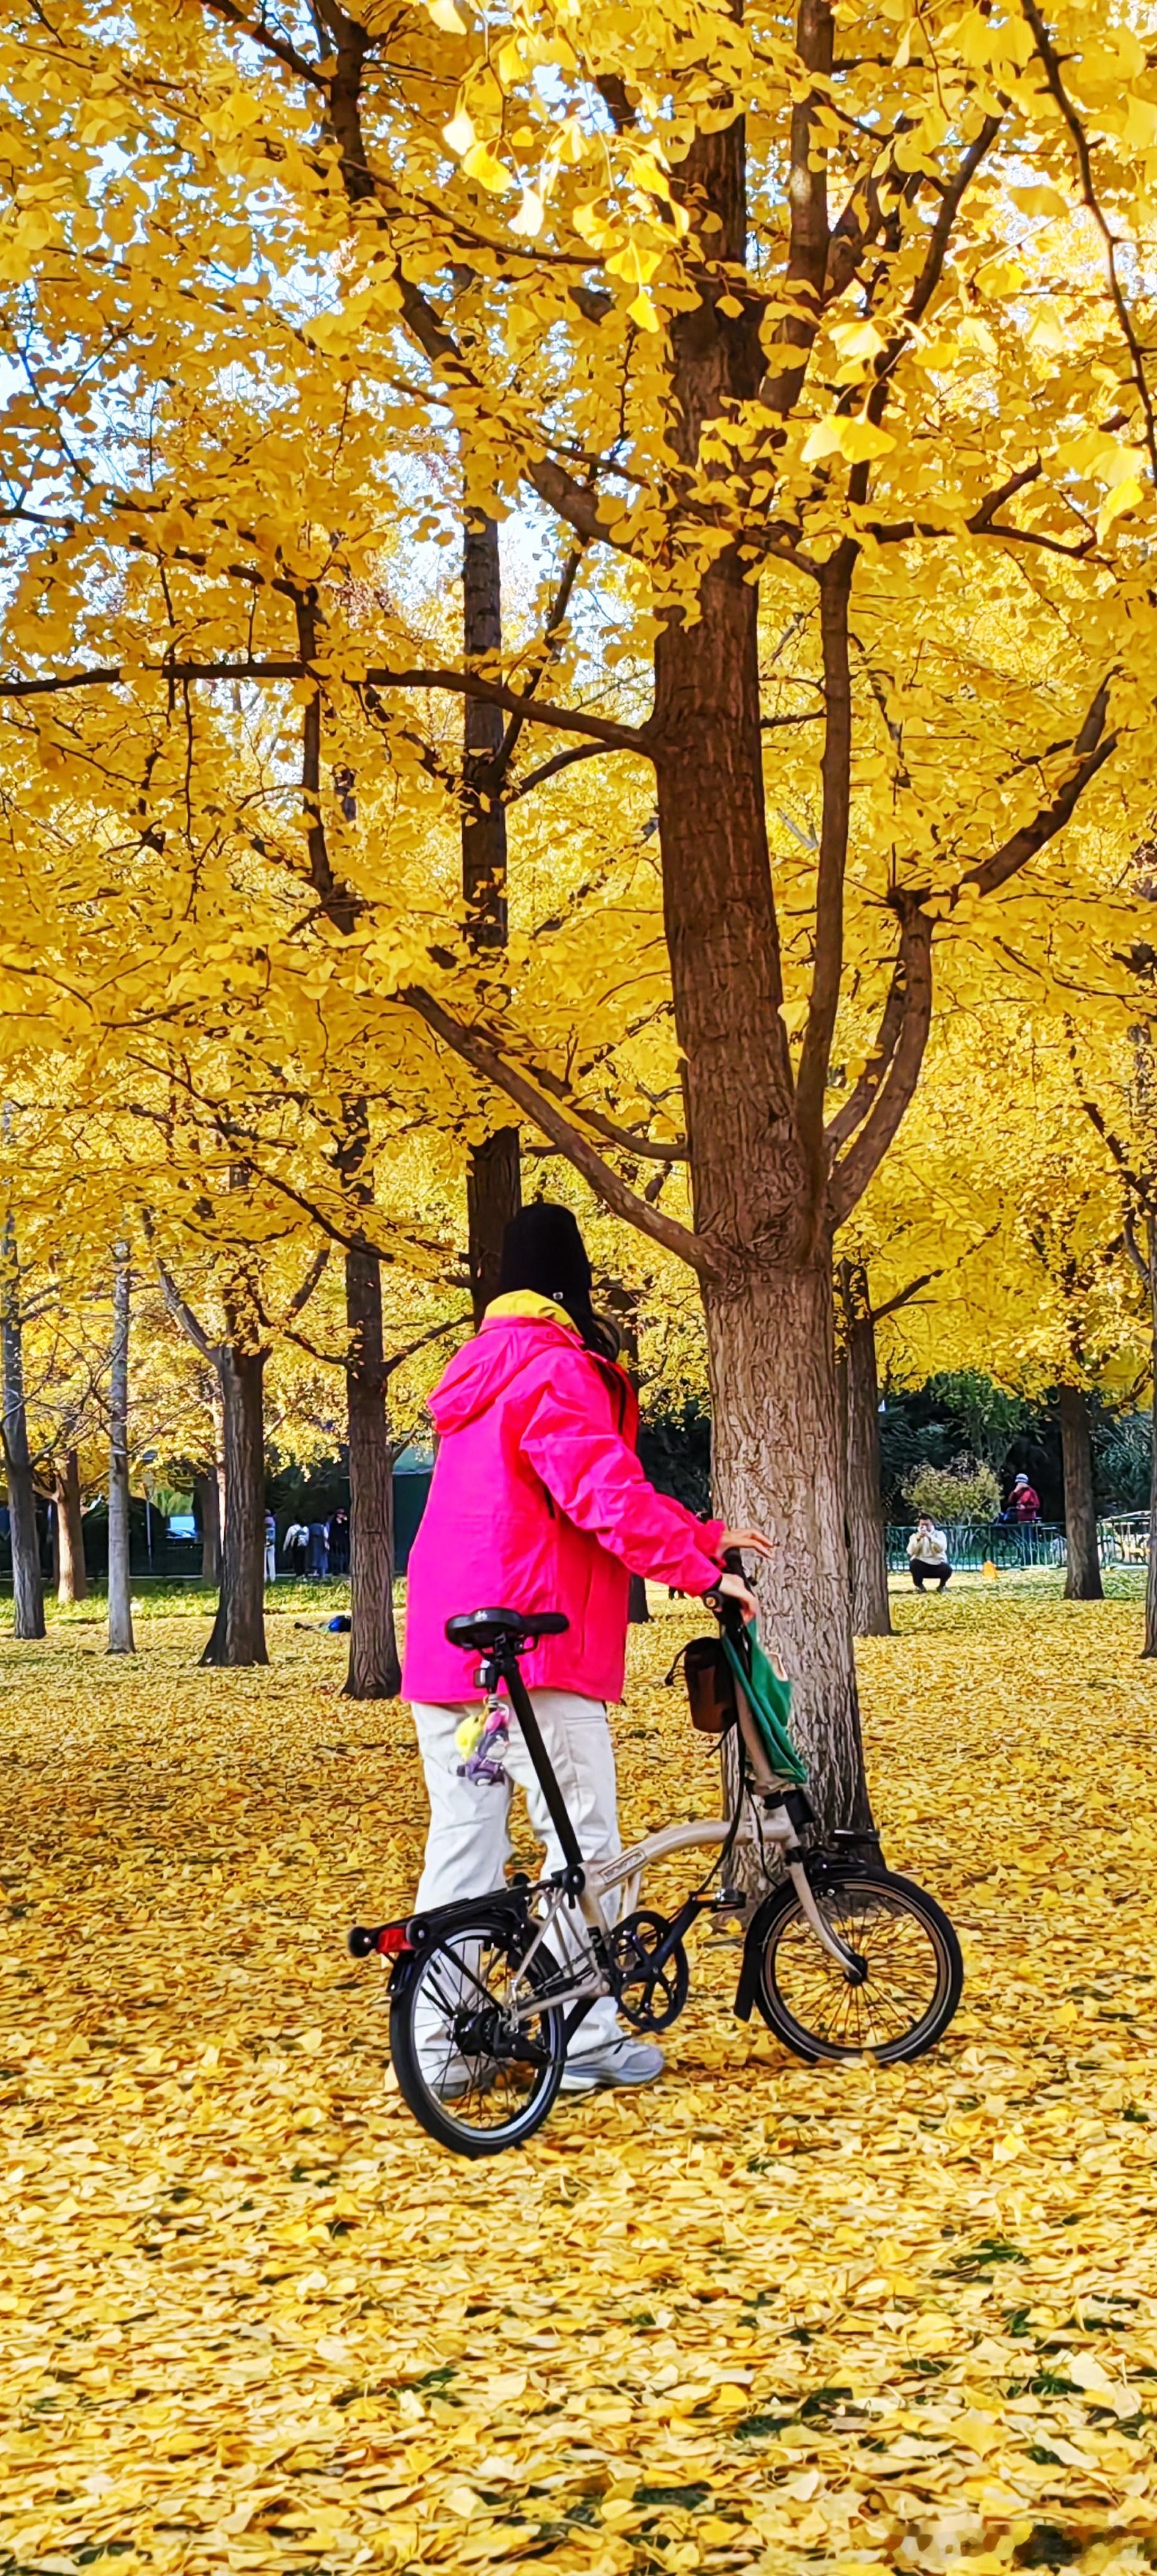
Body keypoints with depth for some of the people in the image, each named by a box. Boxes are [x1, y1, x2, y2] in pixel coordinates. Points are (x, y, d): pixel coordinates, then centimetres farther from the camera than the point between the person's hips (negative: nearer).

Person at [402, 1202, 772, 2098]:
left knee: (462, 1843, 8)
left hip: (446, 1645, 9)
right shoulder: (558, 1368, -9)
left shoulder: (482, 1372, 21)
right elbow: (607, 1493, -20)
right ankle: (587, 2039, 2)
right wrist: (699, 1569, -13)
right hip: (532, 1650, -9)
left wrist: (703, 1534, 21)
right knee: (583, 1844, -1)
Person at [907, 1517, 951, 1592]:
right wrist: (918, 1539, -26)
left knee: (947, 1569, -32)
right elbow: (911, 1552, -13)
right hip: (922, 1566, 0)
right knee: (914, 1563, -33)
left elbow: (942, 1548, -18)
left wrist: (930, 1537, -28)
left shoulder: (939, 1534, 2)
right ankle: (919, 1586, -6)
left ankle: (942, 1586, 3)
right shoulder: (915, 1536, 4)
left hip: (938, 1565, 0)